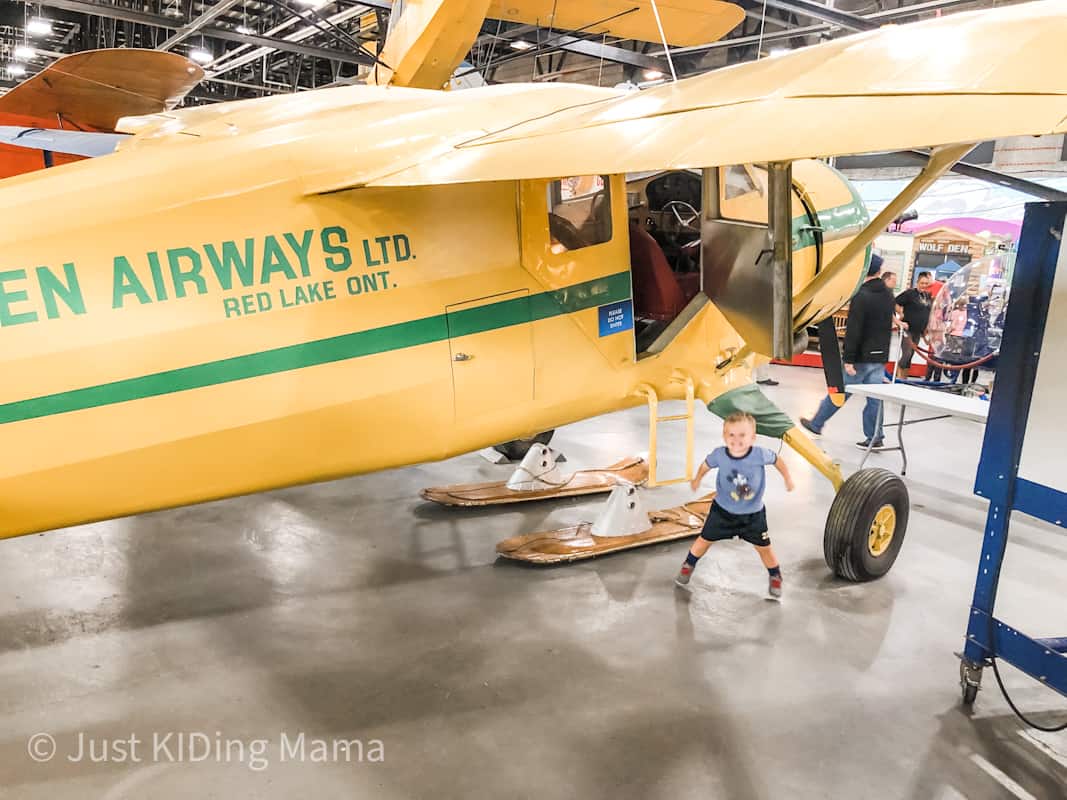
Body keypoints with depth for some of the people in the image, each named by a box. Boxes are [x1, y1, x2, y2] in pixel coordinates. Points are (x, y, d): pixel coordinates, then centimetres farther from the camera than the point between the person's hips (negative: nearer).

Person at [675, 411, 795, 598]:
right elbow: (706, 464, 0)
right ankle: (688, 566, 40)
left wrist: (787, 478, 5)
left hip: (753, 513, -1)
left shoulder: (760, 454, -27)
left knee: (763, 547, 9)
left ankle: (775, 577, 37)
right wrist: (697, 478, 12)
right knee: (705, 539, 13)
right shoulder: (719, 455, -24)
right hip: (722, 509, 1)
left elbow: (776, 460, -4)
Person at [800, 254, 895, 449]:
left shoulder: (861, 296, -16)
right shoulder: (888, 295, 9)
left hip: (862, 356, -6)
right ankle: (874, 438, 8)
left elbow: (853, 330, -20)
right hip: (880, 356, 7)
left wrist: (848, 359, -19)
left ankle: (816, 425, 20)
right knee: (874, 397, 7)